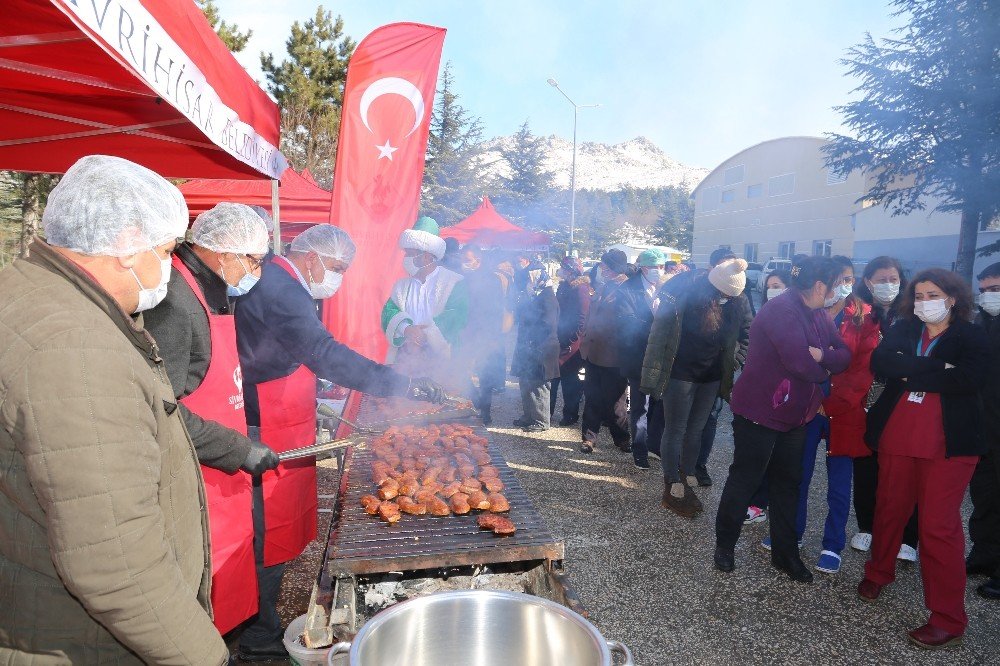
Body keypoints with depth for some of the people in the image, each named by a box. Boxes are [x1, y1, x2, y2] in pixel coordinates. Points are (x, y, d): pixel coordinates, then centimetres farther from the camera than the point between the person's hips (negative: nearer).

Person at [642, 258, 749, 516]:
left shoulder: (732, 304, -2)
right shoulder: (681, 298, -19)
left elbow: (734, 337, 10)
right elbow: (659, 336, -16)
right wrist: (655, 376, -15)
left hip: (711, 378, 5)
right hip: (680, 375, -5)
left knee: (696, 430, 14)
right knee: (675, 430, 4)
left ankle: (687, 478, 29)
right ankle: (672, 489, 13)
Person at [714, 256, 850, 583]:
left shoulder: (817, 315, 8)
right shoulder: (781, 309, -21)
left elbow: (844, 356, 4)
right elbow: (801, 363, -29)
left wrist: (822, 354, -18)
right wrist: (823, 372, -7)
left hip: (793, 416, 9)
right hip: (759, 413, -9)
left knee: (787, 484, 16)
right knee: (744, 480, 5)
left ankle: (785, 553, 30)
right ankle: (724, 544, 22)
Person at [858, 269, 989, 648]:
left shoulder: (972, 337, -1)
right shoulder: (902, 329, 7)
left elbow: (968, 380, -18)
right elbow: (879, 363, -10)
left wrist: (909, 372, -12)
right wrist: (935, 368, -19)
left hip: (947, 444, -3)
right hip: (896, 438, 3)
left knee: (938, 526, -2)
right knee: (889, 510, 15)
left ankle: (948, 618, 11)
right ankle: (878, 573, 39)